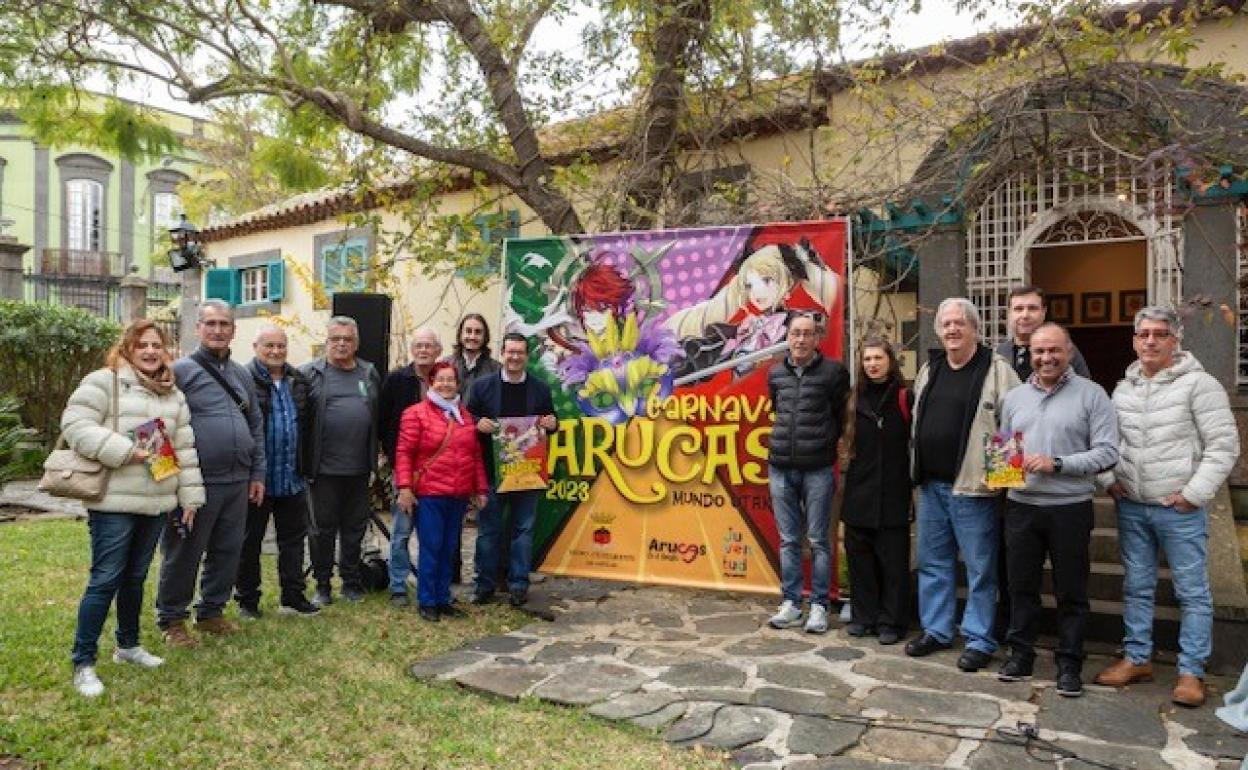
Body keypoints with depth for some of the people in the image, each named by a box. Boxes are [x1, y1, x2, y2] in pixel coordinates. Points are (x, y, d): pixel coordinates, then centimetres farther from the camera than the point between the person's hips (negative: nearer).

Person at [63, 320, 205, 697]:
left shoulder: (174, 395, 13)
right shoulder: (104, 381, -5)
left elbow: (185, 448, 13)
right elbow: (76, 427, -14)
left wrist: (190, 496, 10)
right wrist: (125, 451, -21)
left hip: (156, 502, 6)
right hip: (114, 501, -6)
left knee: (136, 576, 17)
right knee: (106, 580, -3)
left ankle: (128, 644, 33)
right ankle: (83, 663, 9)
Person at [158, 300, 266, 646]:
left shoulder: (242, 375, 13)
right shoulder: (181, 370, -5)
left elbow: (256, 425, 16)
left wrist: (257, 473, 12)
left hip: (238, 482, 6)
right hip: (197, 482, -6)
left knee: (228, 552, 14)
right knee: (184, 554, 6)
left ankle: (211, 611, 30)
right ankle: (172, 620, 22)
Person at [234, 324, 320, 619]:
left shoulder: (299, 381, 9)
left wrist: (305, 466, 12)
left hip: (292, 479, 6)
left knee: (294, 538, 12)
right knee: (250, 541, 10)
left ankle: (293, 597, 23)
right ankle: (247, 600, 23)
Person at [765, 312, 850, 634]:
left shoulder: (833, 372, -3)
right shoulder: (776, 374, 8)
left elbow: (842, 415, 6)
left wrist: (824, 443, 10)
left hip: (817, 469, -3)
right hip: (780, 468, 4)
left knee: (818, 541, 4)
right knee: (788, 540, 10)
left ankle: (819, 606, 14)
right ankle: (791, 604, 19)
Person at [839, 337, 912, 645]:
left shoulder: (905, 398, -5)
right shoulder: (856, 399, 9)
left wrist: (912, 480, -9)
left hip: (893, 494, -4)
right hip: (859, 493, 4)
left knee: (893, 560, 3)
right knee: (860, 556, 9)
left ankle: (891, 621, 14)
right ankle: (863, 616, 22)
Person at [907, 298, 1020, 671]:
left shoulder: (997, 370, -8)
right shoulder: (929, 370, 12)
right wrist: (917, 469, 18)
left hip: (972, 487, -6)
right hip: (931, 485, 7)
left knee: (980, 567, 4)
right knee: (933, 563, 15)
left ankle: (979, 640, 17)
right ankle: (936, 630, 28)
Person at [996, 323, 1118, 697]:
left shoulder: (1091, 394, -4)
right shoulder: (1014, 397, 10)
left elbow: (1107, 452, -10)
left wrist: (1056, 463, -19)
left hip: (1070, 508, -4)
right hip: (1021, 506, 4)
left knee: (1071, 591, 8)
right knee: (1021, 585, 12)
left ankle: (1069, 663, 21)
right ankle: (1020, 653, 26)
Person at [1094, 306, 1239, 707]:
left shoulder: (1198, 384, -8)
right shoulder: (1123, 389, 9)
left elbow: (1224, 445, -10)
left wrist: (1195, 492, -14)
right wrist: (1110, 478, 5)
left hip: (1180, 509, -5)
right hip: (1131, 507, 5)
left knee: (1192, 592, 4)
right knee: (1136, 588, 13)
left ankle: (1191, 672, 15)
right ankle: (1137, 658, 25)